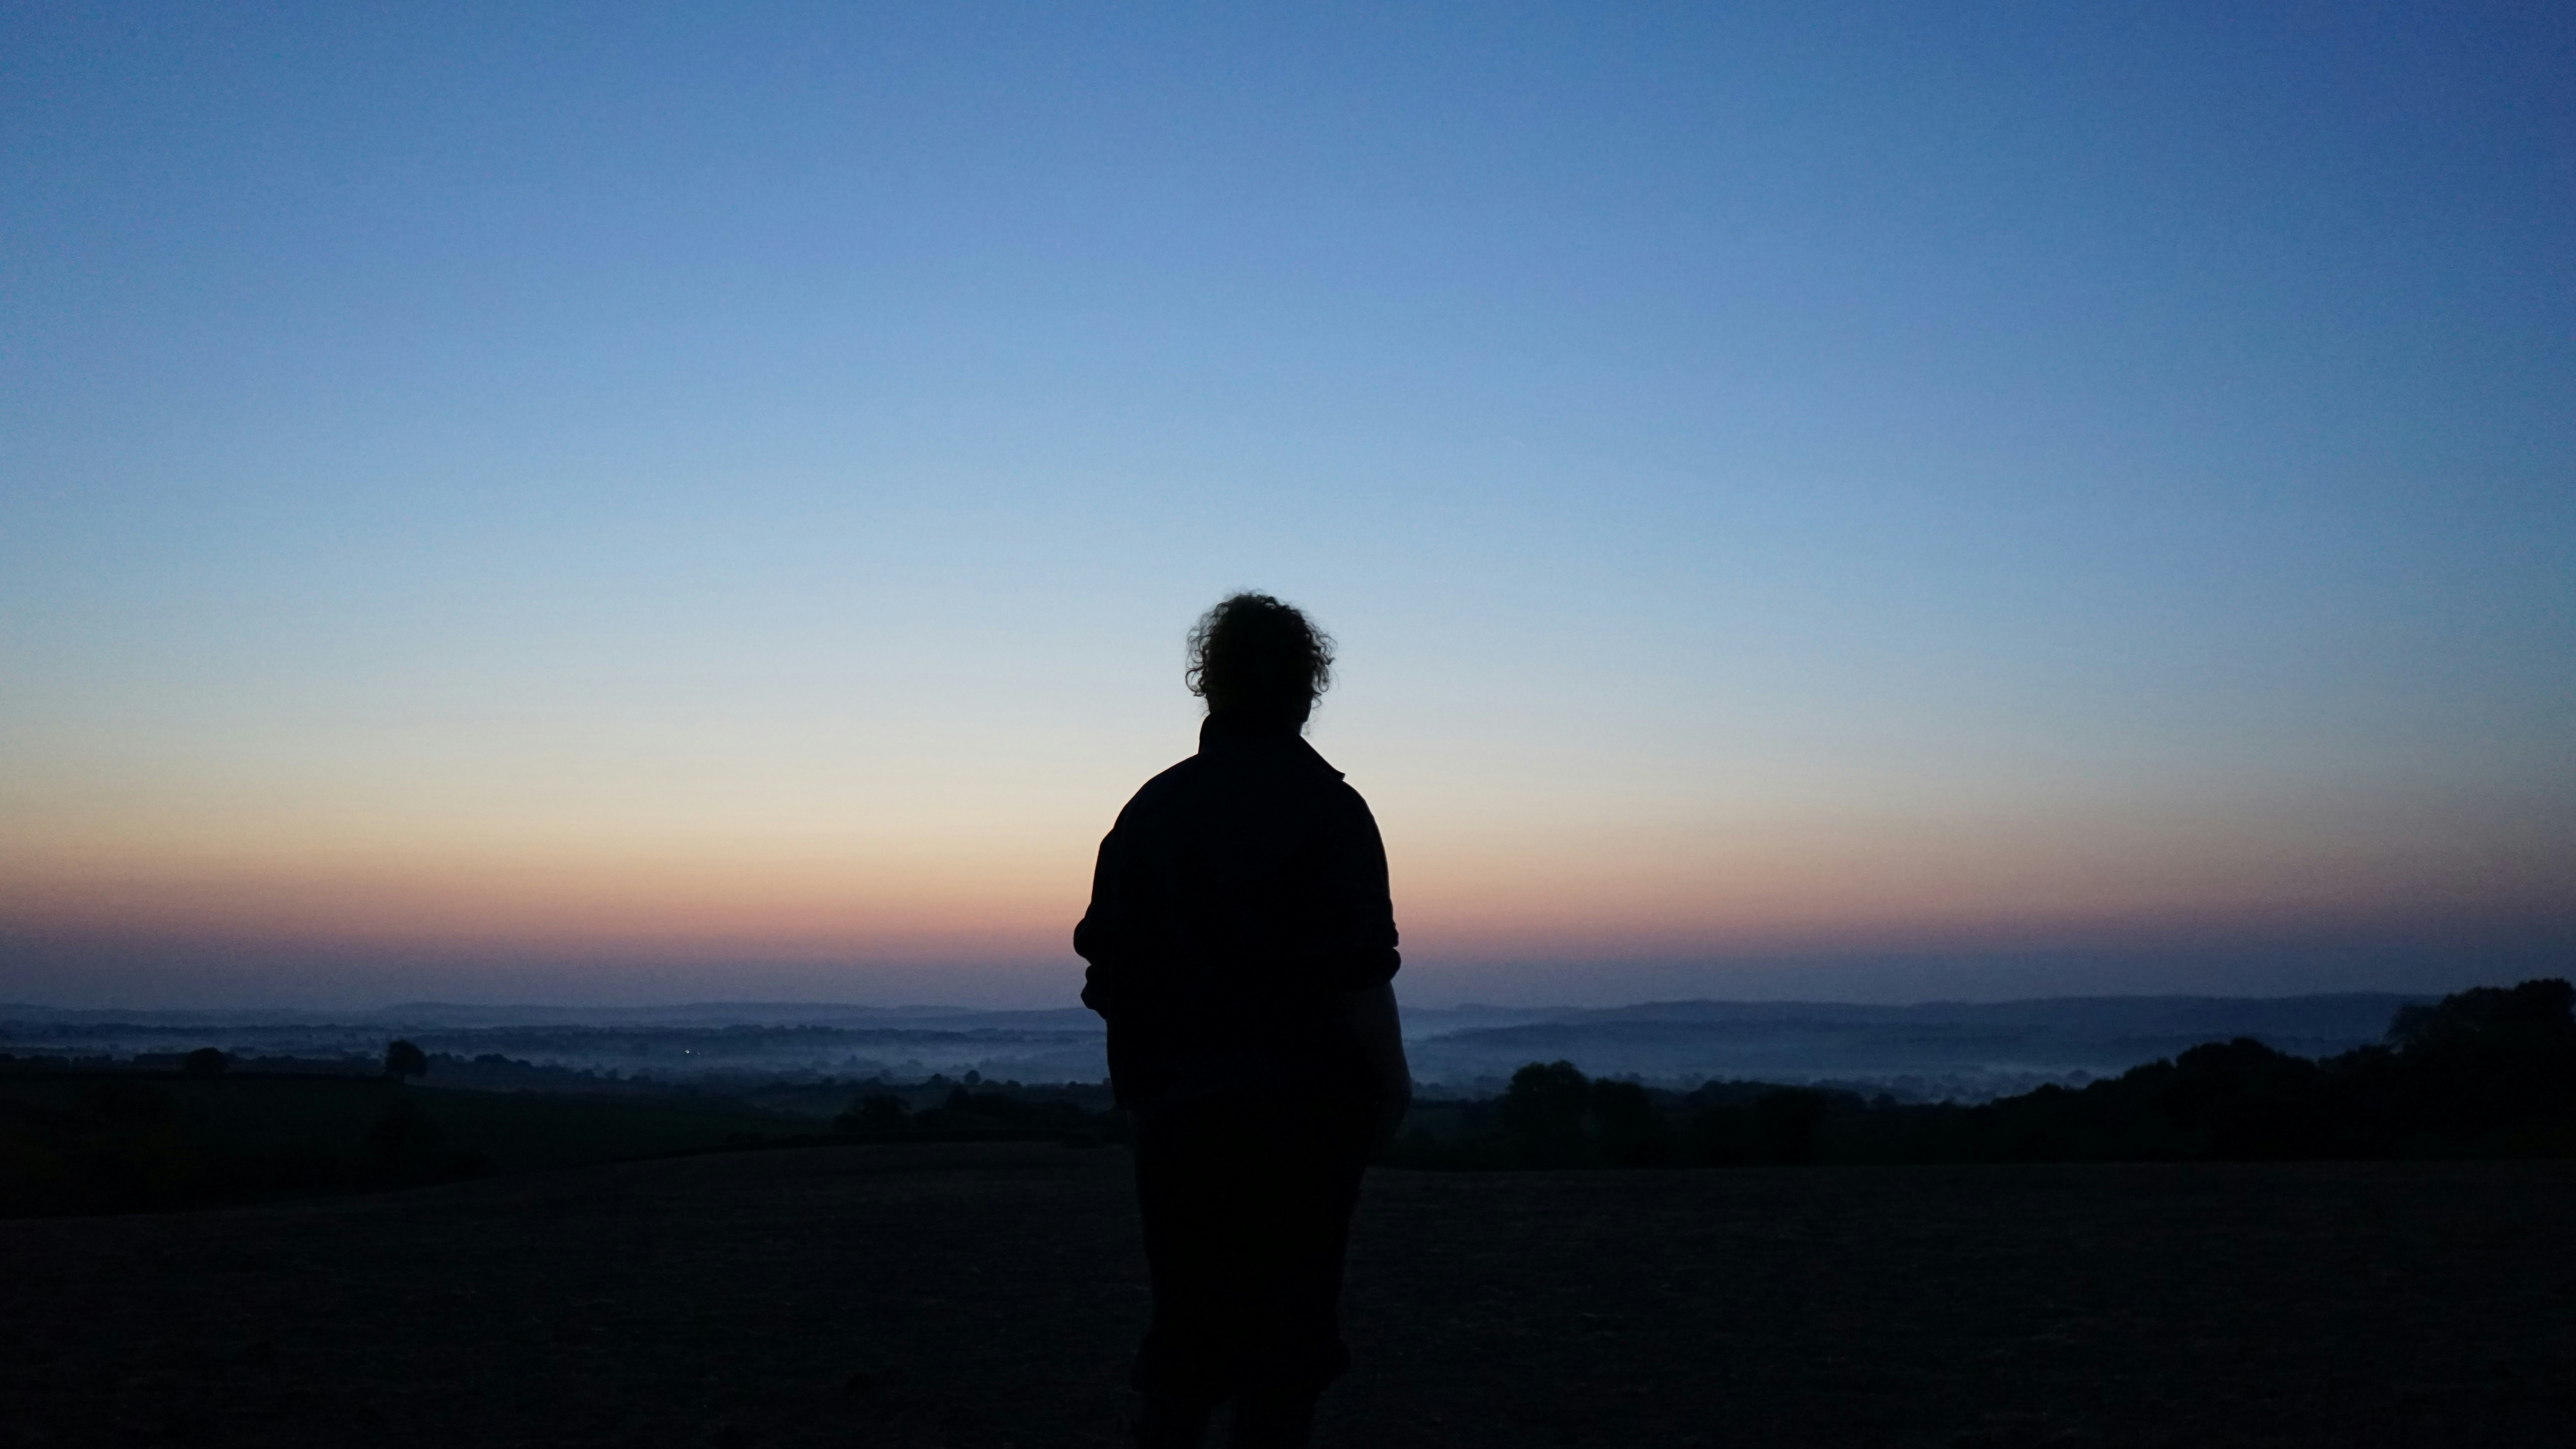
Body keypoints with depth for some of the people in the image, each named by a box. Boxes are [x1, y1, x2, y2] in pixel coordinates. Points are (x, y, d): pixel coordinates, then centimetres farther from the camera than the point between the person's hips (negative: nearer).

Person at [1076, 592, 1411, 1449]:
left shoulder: (1151, 807, 6)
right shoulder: (1327, 808, -7)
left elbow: (1108, 970, 5)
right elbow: (1359, 978, -13)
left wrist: (1141, 1084, 14)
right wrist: (1391, 1089, -2)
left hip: (1174, 1110, 4)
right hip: (1299, 1112, -4)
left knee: (1182, 1332, 13)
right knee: (1285, 1344, 3)